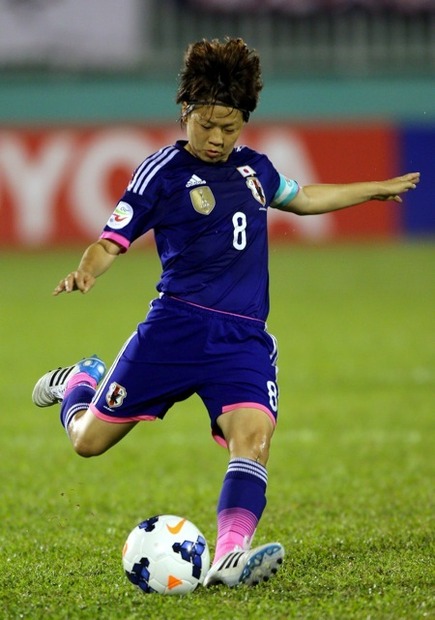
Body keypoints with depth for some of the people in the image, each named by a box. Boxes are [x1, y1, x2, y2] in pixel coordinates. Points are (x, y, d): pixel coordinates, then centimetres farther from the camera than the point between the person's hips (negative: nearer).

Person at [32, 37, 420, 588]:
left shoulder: (252, 167, 16)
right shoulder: (163, 171, -2)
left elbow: (301, 198, 36)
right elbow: (113, 239, -6)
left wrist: (375, 188, 42)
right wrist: (84, 273, -28)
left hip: (244, 339, 3)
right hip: (177, 329, -3)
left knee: (253, 437, -24)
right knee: (89, 440, 3)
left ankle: (230, 557, -36)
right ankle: (79, 382, 39)